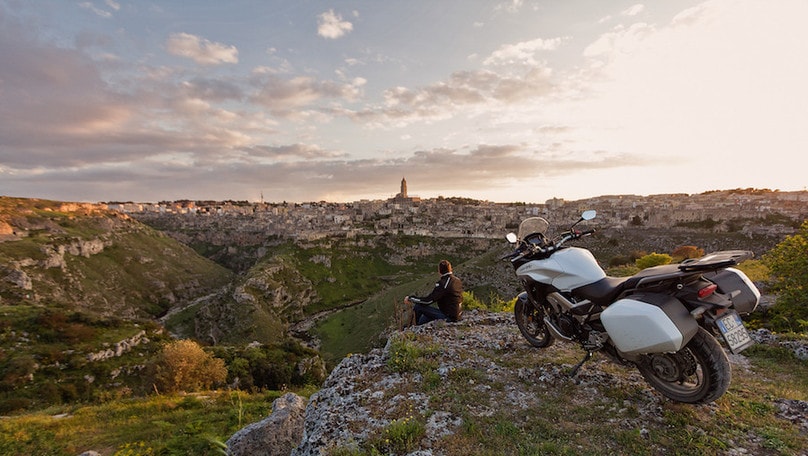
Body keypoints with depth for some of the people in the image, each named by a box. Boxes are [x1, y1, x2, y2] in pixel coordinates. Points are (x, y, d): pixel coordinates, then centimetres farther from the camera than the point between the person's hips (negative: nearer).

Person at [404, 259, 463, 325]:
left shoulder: (442, 283, -21)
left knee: (418, 306, -4)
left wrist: (410, 298, -9)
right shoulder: (457, 280, 5)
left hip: (449, 317, -9)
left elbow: (428, 300, -20)